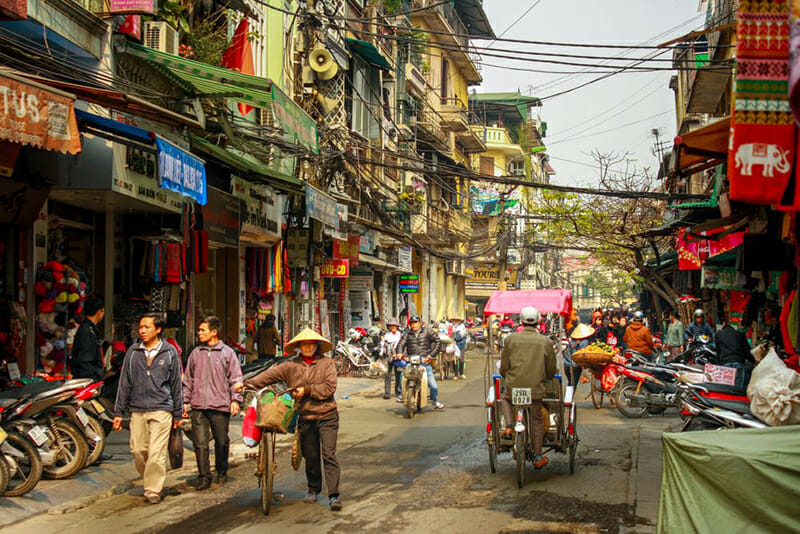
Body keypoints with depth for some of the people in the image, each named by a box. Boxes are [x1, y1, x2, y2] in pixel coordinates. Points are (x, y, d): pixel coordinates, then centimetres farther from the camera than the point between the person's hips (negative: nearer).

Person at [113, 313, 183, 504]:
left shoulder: (170, 352, 4)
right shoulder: (133, 352, 8)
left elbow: (176, 384, 8)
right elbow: (125, 383, 10)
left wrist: (177, 413, 9)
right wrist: (118, 412, 7)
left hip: (161, 411, -3)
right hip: (137, 411, 3)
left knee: (156, 453, -8)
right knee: (138, 451, 5)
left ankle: (153, 490, 3)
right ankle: (149, 480, 27)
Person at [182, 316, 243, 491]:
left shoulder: (227, 353, 1)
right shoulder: (196, 353, 11)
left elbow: (235, 378, 0)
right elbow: (188, 379, 17)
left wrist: (235, 399, -9)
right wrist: (185, 401, 13)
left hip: (220, 405, -2)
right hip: (198, 407, 2)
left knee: (222, 442, 8)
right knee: (200, 443, -3)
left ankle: (222, 472, 28)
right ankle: (204, 477, 4)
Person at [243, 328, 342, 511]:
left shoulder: (327, 363, -1)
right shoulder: (291, 365, 5)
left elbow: (330, 387, -9)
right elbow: (270, 375, 1)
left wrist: (307, 390, -13)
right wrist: (248, 383, -7)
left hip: (327, 415, -3)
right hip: (305, 418, 3)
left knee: (328, 454, -7)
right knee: (310, 456, 11)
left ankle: (334, 495, -7)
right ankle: (314, 489, 30)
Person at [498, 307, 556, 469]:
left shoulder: (511, 339, 1)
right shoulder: (546, 342, 2)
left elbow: (503, 368, 6)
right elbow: (551, 372, 9)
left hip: (514, 386, 0)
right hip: (536, 388, 0)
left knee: (505, 398, 32)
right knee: (537, 421, 16)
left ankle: (509, 427, 12)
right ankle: (537, 457, 20)